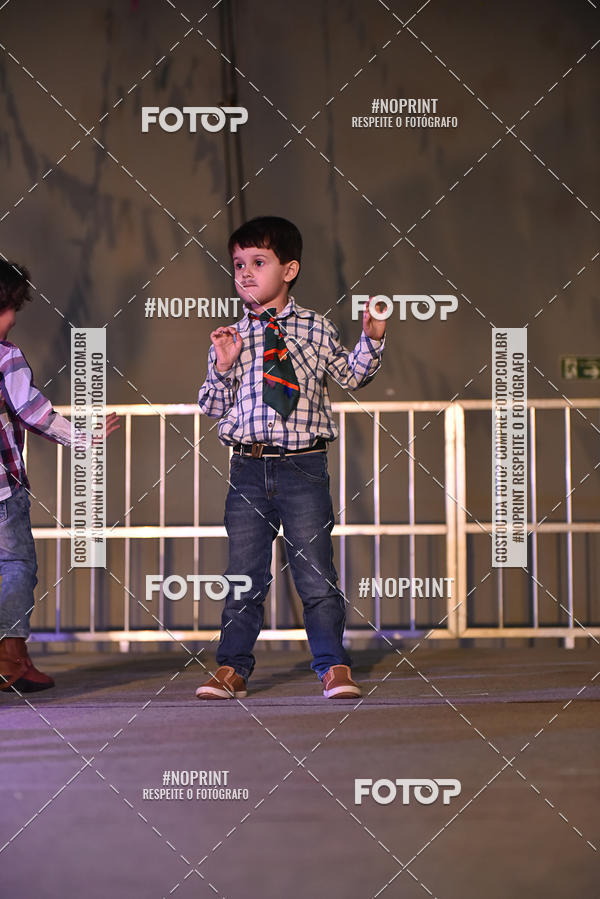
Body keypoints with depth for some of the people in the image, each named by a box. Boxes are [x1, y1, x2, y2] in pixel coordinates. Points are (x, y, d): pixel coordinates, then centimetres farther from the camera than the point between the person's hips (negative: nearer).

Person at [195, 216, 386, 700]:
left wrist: (371, 340, 0)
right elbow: (212, 406, 8)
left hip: (303, 466, -2)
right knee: (244, 575, 7)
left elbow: (351, 375, 15)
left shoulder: (317, 328, 3)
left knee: (316, 573, 0)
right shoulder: (230, 336, 6)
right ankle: (233, 669, 15)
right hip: (248, 468, 2)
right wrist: (223, 367, -8)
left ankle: (333, 667, 9)